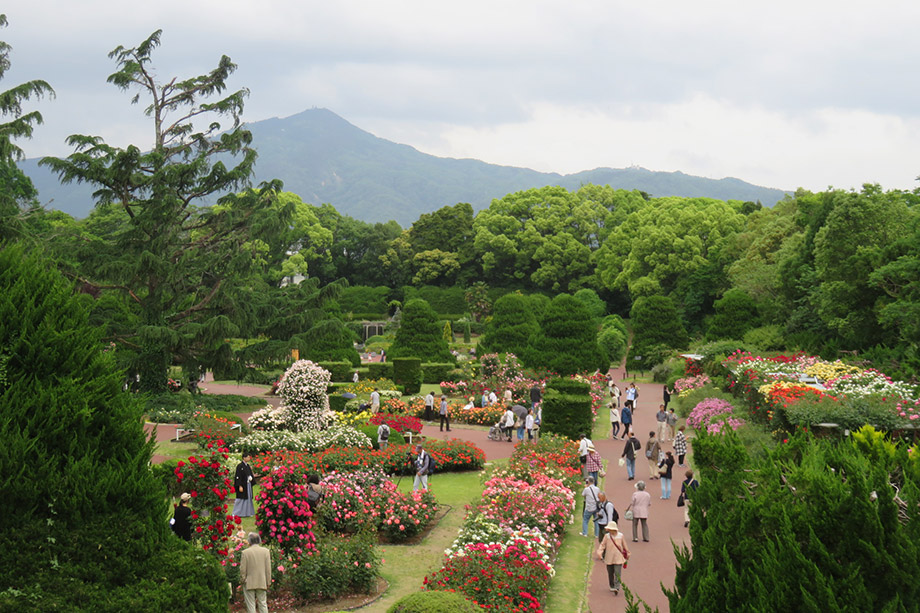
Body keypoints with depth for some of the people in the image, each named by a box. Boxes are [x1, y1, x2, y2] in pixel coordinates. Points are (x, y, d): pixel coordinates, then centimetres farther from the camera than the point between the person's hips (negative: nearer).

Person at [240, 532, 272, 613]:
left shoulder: (245, 552, -10)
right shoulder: (266, 551, -2)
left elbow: (242, 569, -6)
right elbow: (268, 569, 1)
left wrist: (242, 581, 7)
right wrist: (268, 582, 9)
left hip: (249, 584, -2)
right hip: (262, 583, 2)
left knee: (251, 606, 4)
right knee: (263, 604, 10)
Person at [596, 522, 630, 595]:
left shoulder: (620, 536, -2)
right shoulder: (607, 536, -2)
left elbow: (624, 545, 10)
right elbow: (602, 545, -5)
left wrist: (627, 554, 20)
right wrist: (599, 553, -18)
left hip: (618, 558, -2)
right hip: (609, 558, 2)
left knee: (617, 574, -11)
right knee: (610, 573, 12)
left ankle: (617, 588, -15)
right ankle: (612, 586, 29)